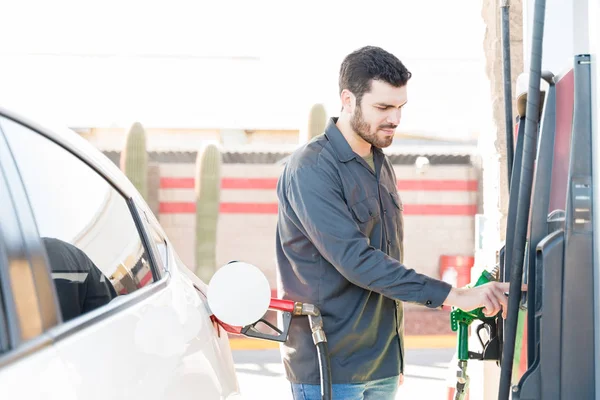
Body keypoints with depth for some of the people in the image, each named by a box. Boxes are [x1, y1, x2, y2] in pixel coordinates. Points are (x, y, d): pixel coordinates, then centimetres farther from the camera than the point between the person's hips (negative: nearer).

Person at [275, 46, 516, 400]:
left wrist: (394, 357, 19)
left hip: (382, 365, 7)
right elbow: (354, 259, -23)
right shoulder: (311, 169, -14)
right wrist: (452, 295, -24)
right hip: (329, 368, -7)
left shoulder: (381, 165, 13)